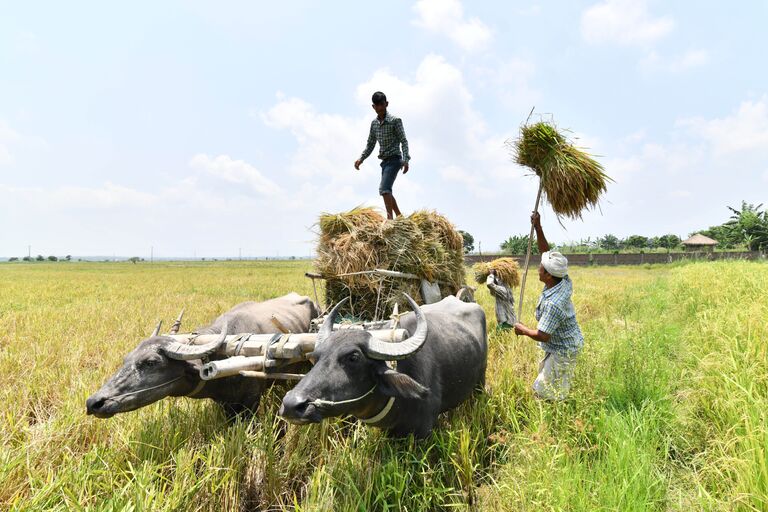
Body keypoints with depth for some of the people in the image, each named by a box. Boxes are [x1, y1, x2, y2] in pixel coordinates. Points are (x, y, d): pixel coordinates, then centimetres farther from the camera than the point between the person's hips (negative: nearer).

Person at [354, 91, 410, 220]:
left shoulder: (395, 120, -7)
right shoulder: (374, 123, 12)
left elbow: (403, 141, -11)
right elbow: (370, 144, 17)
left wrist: (405, 160, -23)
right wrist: (361, 158, 3)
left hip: (394, 159, -8)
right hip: (384, 161, 8)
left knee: (384, 189, -23)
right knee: (387, 191, 13)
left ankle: (390, 217, -29)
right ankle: (399, 217, 27)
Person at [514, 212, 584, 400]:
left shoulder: (553, 304, -35)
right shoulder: (563, 282, -10)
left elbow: (542, 335, -33)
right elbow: (546, 253, -3)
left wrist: (523, 330, -15)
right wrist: (537, 227, -9)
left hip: (562, 351, -10)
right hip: (567, 342, 10)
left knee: (547, 394, 0)